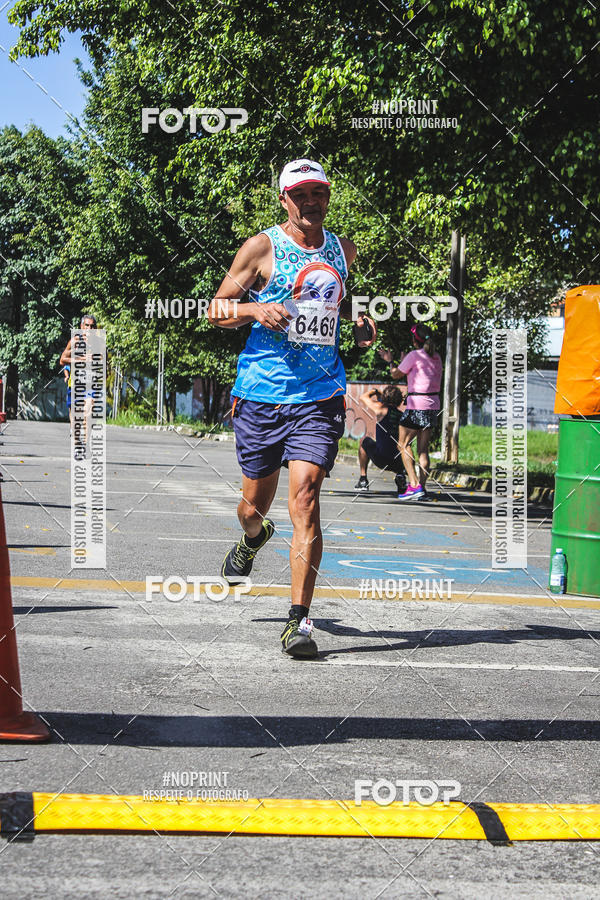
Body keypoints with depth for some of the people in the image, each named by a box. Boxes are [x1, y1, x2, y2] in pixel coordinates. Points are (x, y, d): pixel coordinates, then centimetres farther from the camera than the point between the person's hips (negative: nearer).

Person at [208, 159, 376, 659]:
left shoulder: (342, 250, 12)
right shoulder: (262, 247, -1)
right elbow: (217, 311, 3)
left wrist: (356, 319, 11)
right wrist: (257, 310, -16)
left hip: (319, 396, 1)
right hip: (261, 393, -1)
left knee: (305, 499, -15)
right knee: (256, 503, 10)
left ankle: (300, 621, -14)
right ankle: (253, 537, 50)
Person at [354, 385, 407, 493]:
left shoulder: (382, 409, -3)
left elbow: (363, 397, 12)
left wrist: (374, 391, 32)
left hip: (381, 460, -3)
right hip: (399, 463, 3)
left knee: (364, 440, 24)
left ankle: (363, 479, 24)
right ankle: (400, 474, 6)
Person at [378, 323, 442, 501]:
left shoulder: (414, 355, -9)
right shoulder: (436, 357, 11)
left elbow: (396, 375, 3)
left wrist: (390, 361, 21)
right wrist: (405, 362, 30)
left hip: (417, 406, -7)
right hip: (433, 405, 7)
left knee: (403, 444, 1)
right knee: (423, 448, 9)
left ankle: (414, 485, -10)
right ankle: (422, 487, 4)